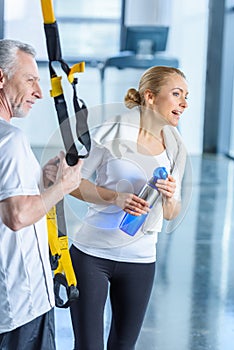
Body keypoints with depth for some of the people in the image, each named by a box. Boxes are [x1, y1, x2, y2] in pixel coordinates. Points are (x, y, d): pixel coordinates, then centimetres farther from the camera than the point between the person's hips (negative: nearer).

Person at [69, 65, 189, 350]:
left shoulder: (175, 149, 5)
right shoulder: (111, 133, -8)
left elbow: (170, 214, 9)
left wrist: (169, 197, -14)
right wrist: (115, 197, -19)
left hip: (140, 261, 4)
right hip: (92, 254, -4)